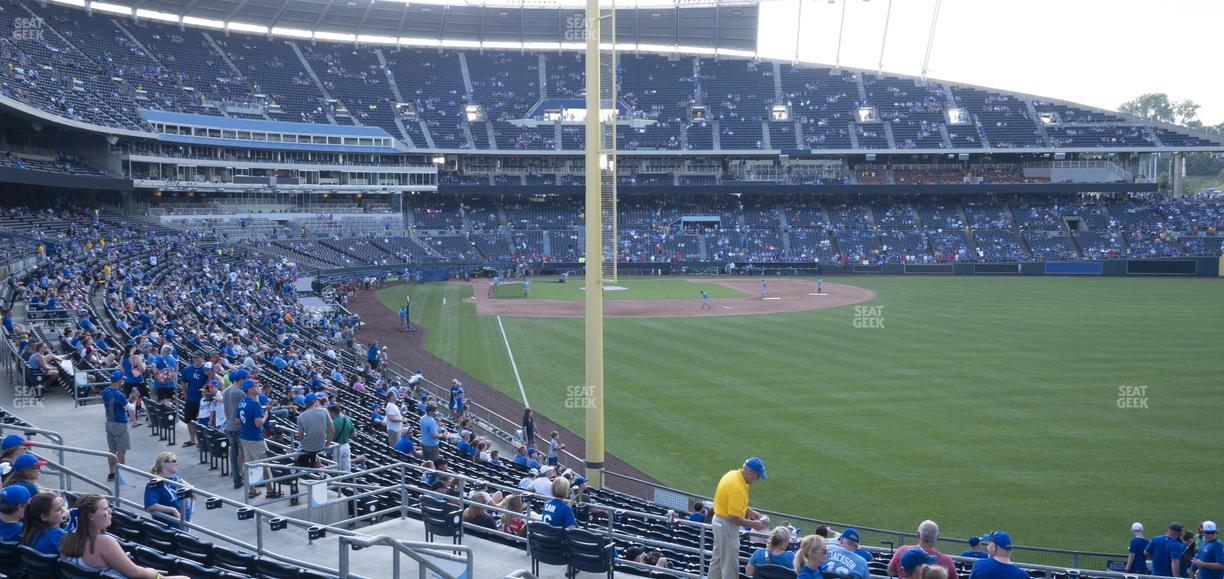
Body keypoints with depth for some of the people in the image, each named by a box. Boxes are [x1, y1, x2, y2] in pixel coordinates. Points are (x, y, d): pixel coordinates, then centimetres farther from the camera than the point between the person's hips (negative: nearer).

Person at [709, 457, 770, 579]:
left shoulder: (733, 474, 0)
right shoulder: (737, 488, -29)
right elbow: (734, 518, -27)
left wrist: (749, 511, 9)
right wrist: (753, 524, -15)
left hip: (720, 521, 10)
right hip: (727, 525, -10)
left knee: (717, 559, 21)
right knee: (730, 565, 0)